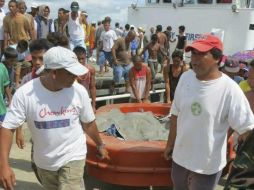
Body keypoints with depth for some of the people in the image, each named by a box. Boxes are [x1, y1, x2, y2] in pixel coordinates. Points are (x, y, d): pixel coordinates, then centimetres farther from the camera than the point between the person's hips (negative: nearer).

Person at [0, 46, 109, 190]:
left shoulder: (79, 91, -16)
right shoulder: (25, 93, -21)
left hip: (72, 157, -1)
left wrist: (100, 145, 13)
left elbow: (88, 123, 0)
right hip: (44, 161, 1)